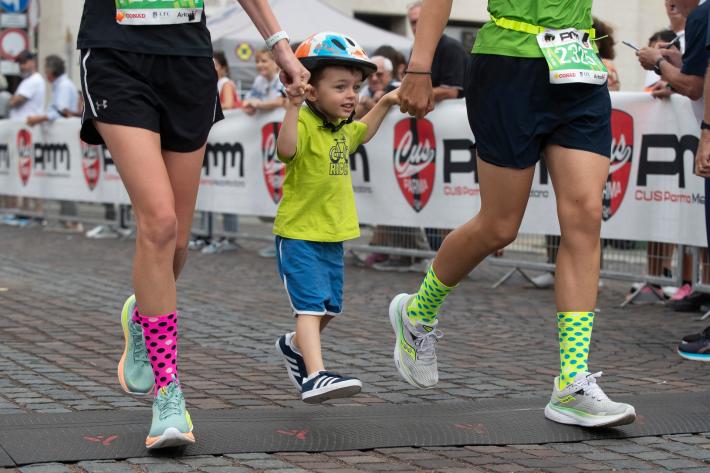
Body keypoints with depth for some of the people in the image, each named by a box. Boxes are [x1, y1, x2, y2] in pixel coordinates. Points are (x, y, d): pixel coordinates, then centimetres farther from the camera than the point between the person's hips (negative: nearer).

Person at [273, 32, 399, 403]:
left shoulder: (342, 128, 10)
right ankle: (315, 377, -26)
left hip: (333, 236, 9)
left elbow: (363, 133, 34)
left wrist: (385, 103, 27)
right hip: (299, 235, -9)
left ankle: (295, 346, 43)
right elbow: (286, 150, -41)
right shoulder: (304, 123, -19)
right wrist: (294, 106, -49)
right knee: (311, 306, -18)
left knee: (330, 307, 19)